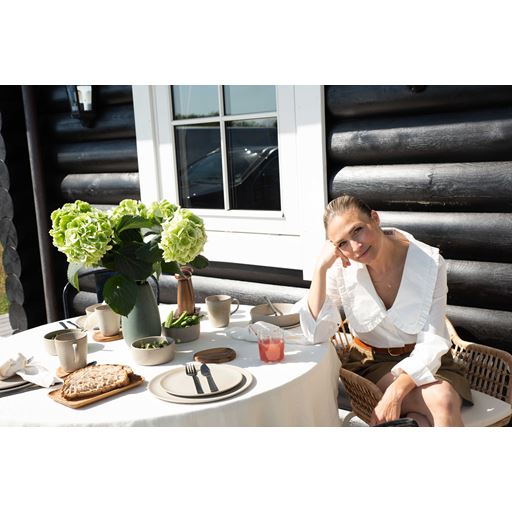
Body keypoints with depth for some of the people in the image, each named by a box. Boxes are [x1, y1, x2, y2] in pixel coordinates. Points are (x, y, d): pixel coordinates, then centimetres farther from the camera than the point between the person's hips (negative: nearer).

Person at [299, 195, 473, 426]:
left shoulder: (429, 262, -16)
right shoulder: (342, 268, -12)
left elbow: (431, 343, -16)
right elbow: (316, 333, -18)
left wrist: (394, 393, -31)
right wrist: (321, 267, -26)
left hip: (423, 361, 1)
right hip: (371, 363, -1)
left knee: (445, 400, -32)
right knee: (439, 403, -28)